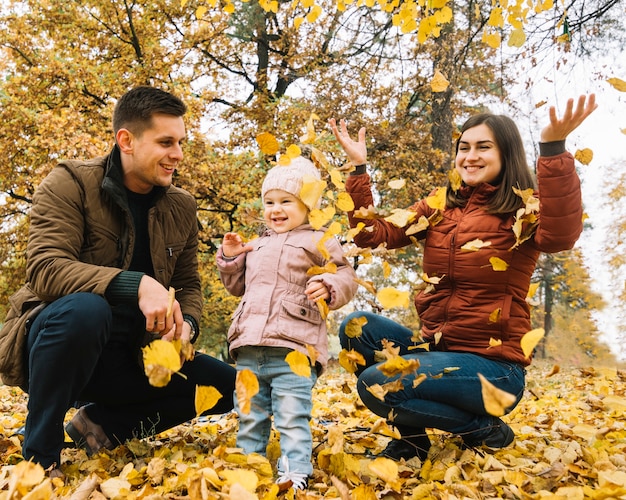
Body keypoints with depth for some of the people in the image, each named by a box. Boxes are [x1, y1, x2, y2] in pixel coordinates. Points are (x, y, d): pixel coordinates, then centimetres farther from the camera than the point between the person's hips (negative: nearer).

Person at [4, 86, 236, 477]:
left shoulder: (182, 207, 5)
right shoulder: (70, 184, -10)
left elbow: (189, 285, 11)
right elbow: (45, 269, -24)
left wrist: (186, 324, -13)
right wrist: (137, 284, -37)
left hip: (131, 359, 6)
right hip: (61, 338, -5)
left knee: (228, 385, -7)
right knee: (85, 308, -39)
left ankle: (103, 423, 3)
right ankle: (39, 454, -18)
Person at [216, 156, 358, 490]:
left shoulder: (318, 243, 2)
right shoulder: (256, 246, 22)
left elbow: (346, 278, -3)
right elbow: (238, 286, 31)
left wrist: (329, 287, -24)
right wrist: (229, 259, 16)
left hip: (292, 352, -6)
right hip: (249, 350, 7)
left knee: (293, 419, -6)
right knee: (249, 418, 14)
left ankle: (295, 474, 0)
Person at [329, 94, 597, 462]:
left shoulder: (525, 212, -8)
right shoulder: (439, 208, 9)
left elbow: (561, 236, -32)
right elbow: (373, 234, 3)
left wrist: (553, 149, -43)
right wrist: (359, 168, -5)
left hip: (493, 365, -6)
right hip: (434, 347, 6)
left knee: (376, 384, -23)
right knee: (356, 328, -13)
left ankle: (485, 430, 0)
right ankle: (412, 439, 3)